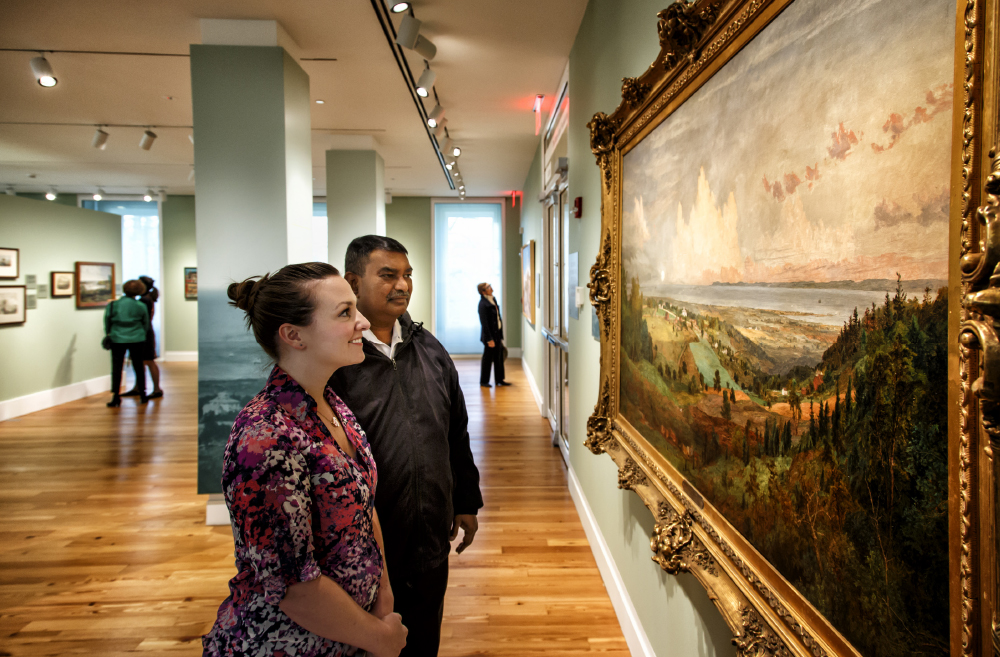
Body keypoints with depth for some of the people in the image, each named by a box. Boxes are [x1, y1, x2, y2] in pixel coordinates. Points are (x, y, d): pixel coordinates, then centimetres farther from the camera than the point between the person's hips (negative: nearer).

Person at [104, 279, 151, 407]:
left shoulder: (112, 305, -4)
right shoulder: (141, 306, -3)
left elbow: (107, 323, 4)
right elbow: (146, 324, 9)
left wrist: (108, 334, 20)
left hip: (117, 340, 0)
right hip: (137, 340, 1)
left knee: (117, 368, 3)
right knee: (138, 367, 10)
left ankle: (116, 398, 0)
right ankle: (142, 395, 17)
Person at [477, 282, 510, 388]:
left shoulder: (493, 300, 10)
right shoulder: (483, 304, -17)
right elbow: (484, 323, -19)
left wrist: (501, 335, 14)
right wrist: (489, 339, -19)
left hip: (498, 334, 8)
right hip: (490, 335, -8)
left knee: (499, 358, 14)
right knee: (488, 358, 3)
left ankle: (499, 380, 25)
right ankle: (484, 381, 15)